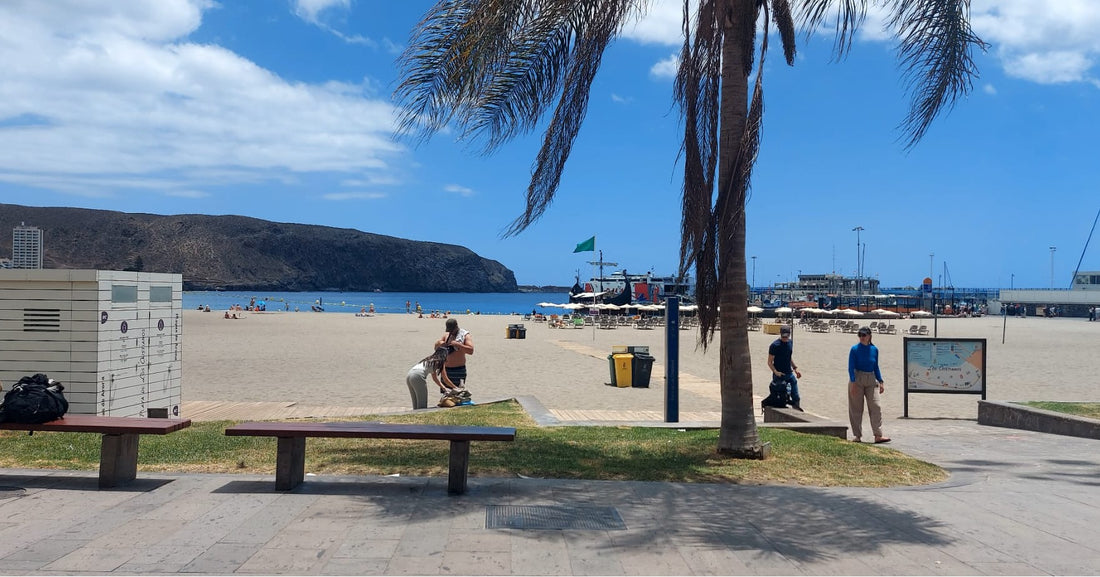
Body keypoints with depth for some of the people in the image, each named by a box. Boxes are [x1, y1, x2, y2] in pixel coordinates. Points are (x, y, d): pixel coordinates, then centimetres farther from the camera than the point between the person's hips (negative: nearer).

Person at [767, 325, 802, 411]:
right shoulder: (775, 345, -13)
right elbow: (770, 362, -11)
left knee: (796, 398, 5)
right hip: (779, 376, -6)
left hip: (790, 374, 6)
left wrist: (795, 369, 14)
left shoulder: (790, 342, 7)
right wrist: (775, 371, -27)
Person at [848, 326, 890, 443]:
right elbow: (851, 367, -8)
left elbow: (876, 367, 16)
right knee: (856, 408, 2)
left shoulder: (874, 349, 7)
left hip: (871, 380, 3)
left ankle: (878, 436, -5)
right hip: (857, 379, -3)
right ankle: (857, 435, 10)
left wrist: (880, 382, 11)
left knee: (876, 407, -5)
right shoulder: (855, 349, -5)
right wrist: (853, 383, -17)